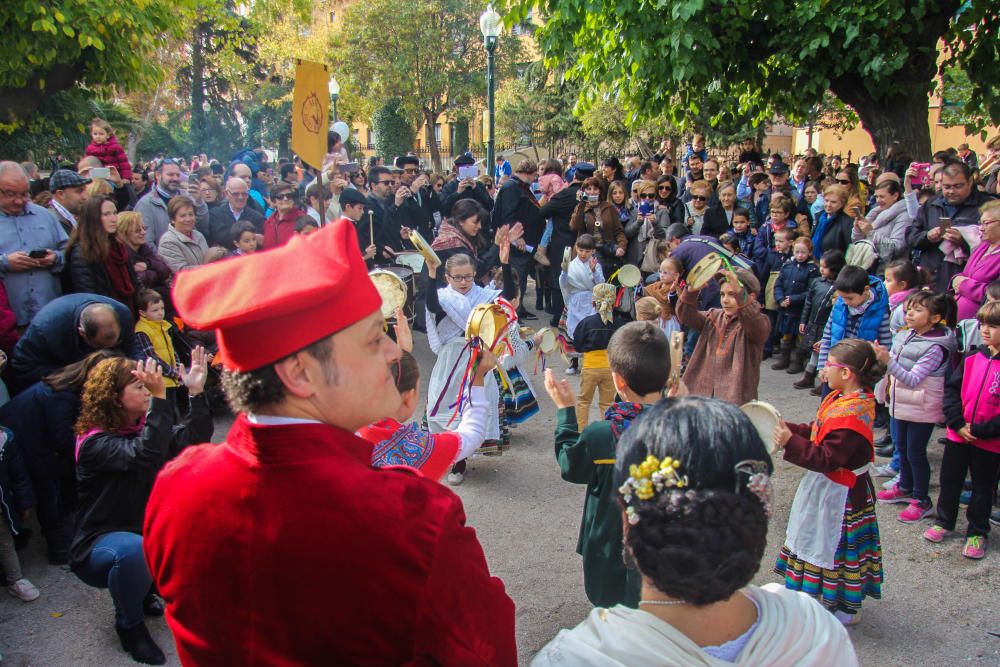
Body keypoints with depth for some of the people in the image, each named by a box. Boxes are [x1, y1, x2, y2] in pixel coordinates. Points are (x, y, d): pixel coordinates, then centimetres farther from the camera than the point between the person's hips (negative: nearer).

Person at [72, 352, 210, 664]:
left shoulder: (144, 427, 2)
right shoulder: (94, 442, -21)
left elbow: (194, 439, -14)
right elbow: (144, 456, -40)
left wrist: (196, 391, -27)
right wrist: (159, 397, -46)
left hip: (145, 531, 7)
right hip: (98, 545, -7)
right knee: (135, 550, -39)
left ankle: (145, 589, 12)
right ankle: (130, 625, -9)